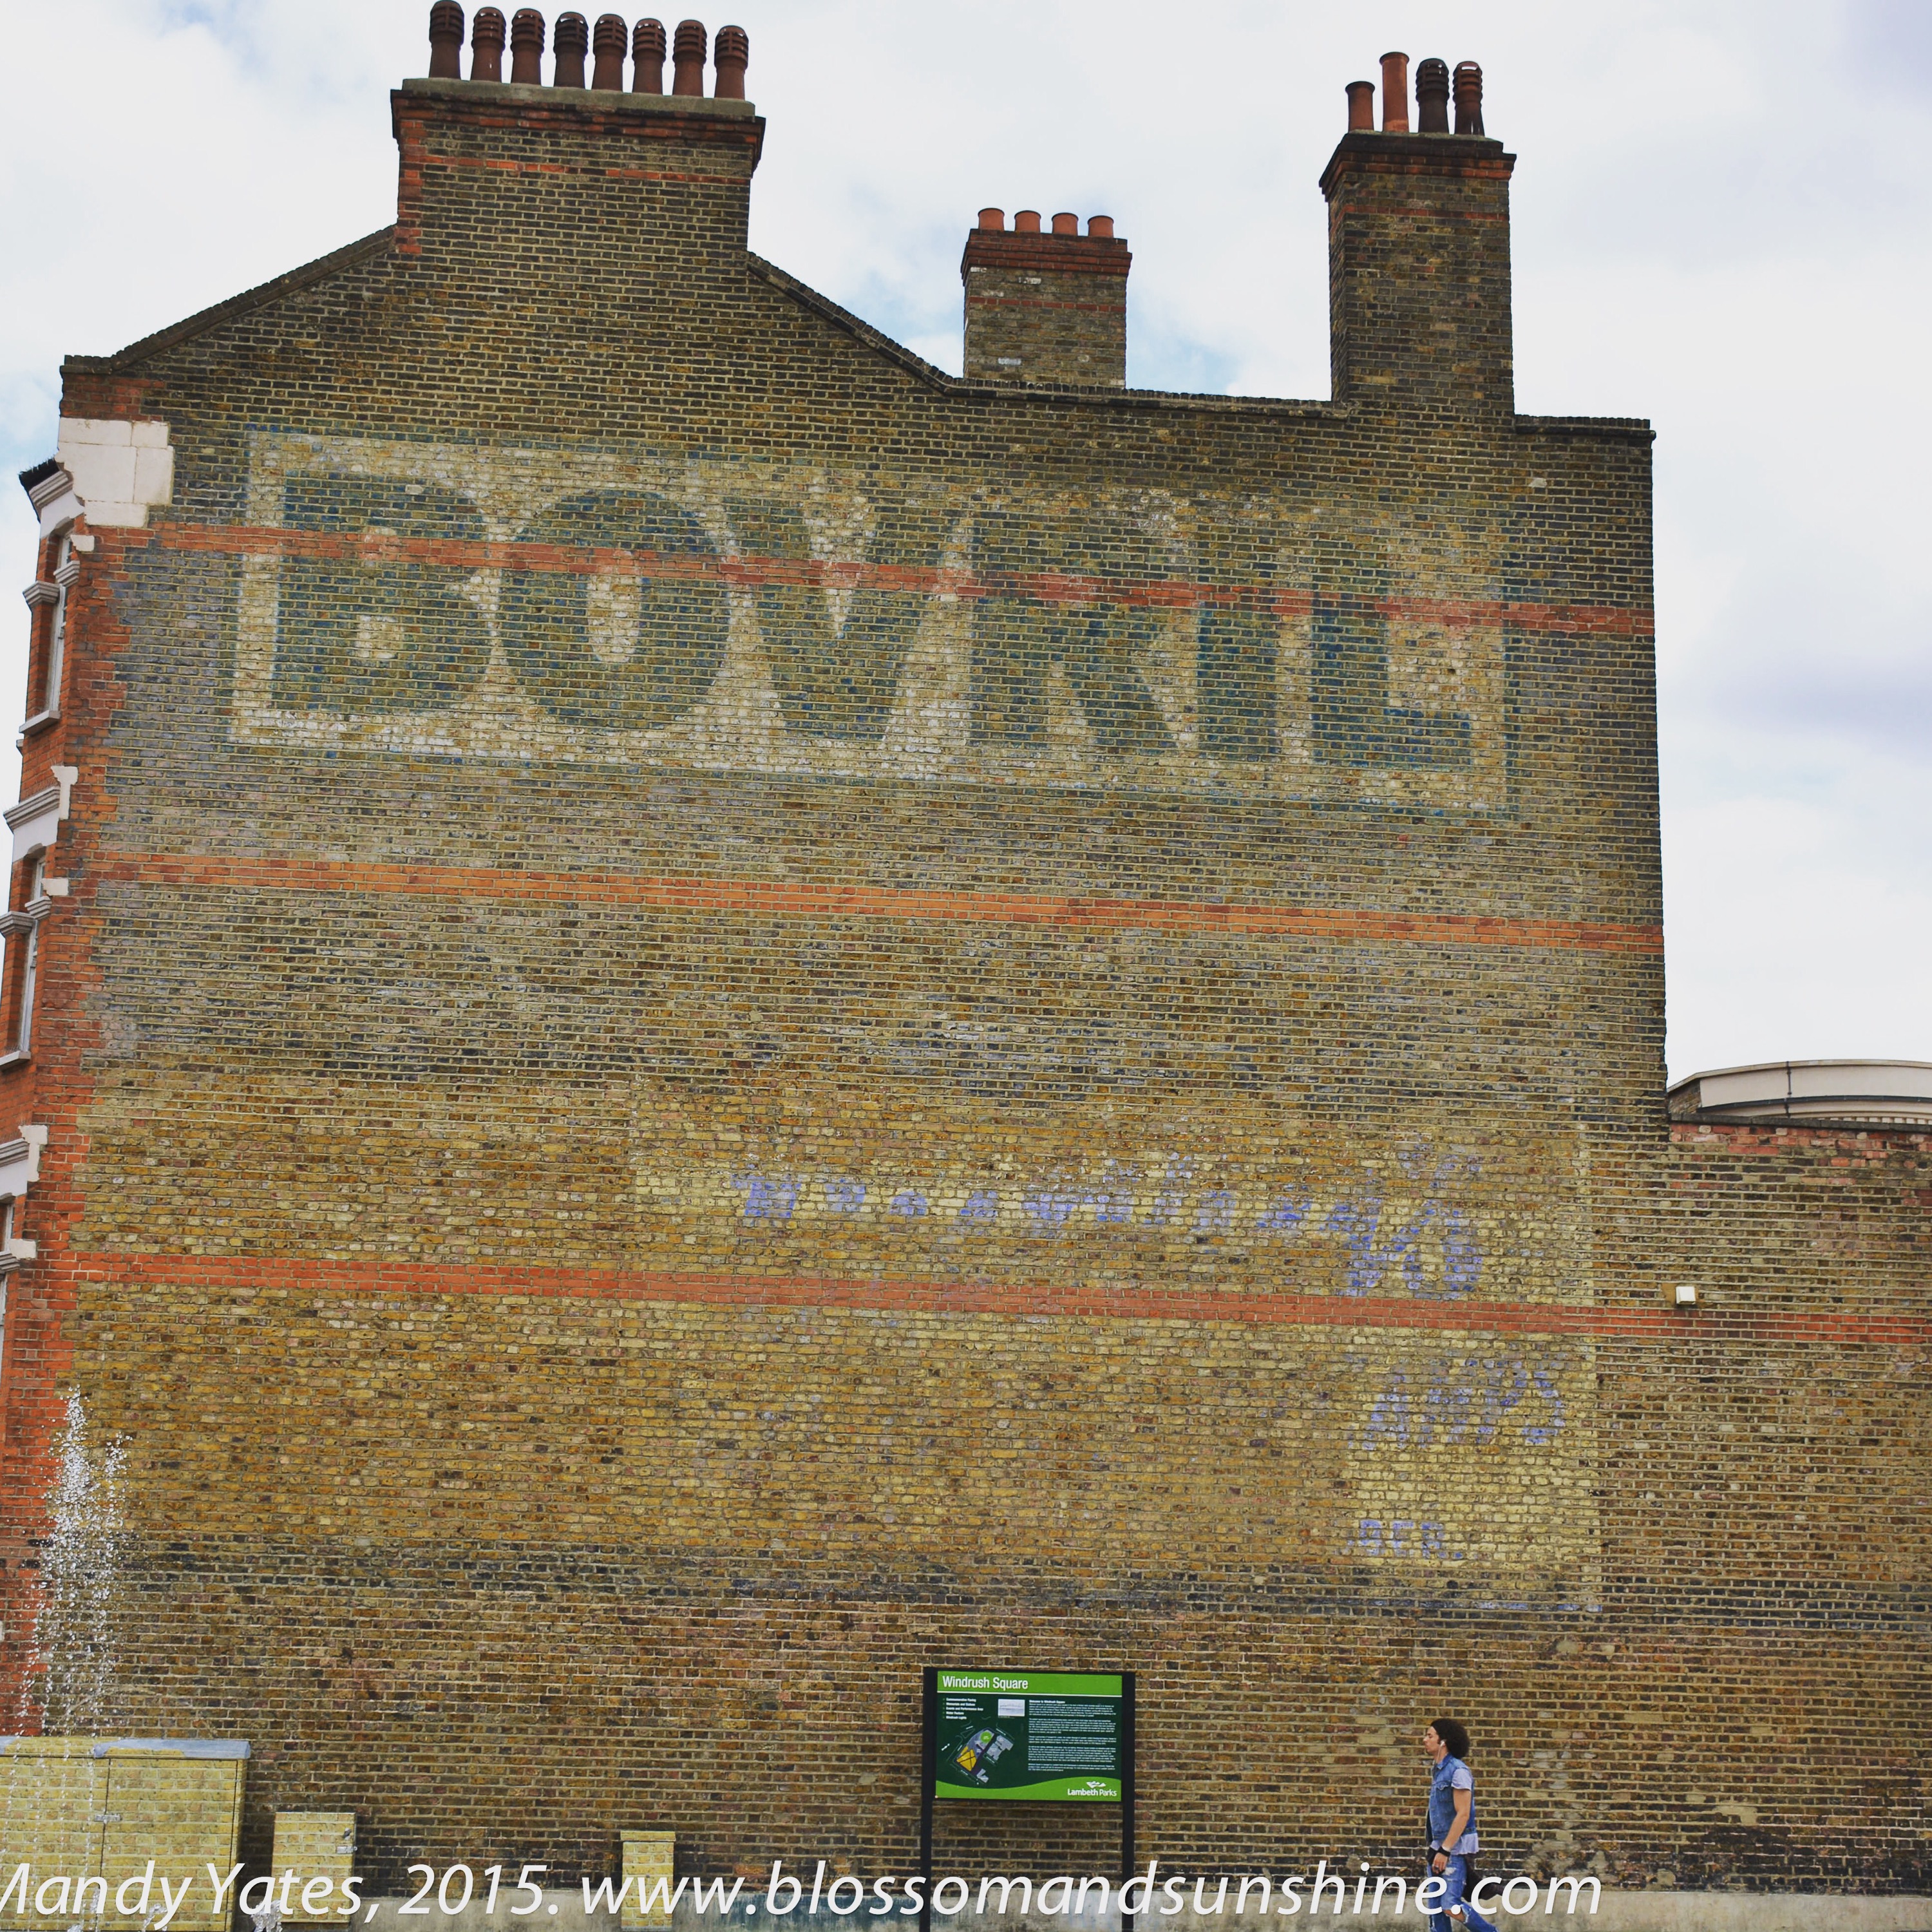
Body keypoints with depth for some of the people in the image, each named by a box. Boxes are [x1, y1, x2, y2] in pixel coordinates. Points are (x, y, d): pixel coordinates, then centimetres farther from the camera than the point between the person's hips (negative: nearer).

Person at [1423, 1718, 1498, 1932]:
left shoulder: (1458, 1771, -15)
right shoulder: (1437, 1770, 14)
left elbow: (1463, 1815, -20)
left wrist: (1445, 1850, -22)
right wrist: (1436, 1848, 17)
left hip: (1456, 1847, -9)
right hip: (1440, 1845, 9)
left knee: (1451, 1905, -14)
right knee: (1435, 1905, 6)